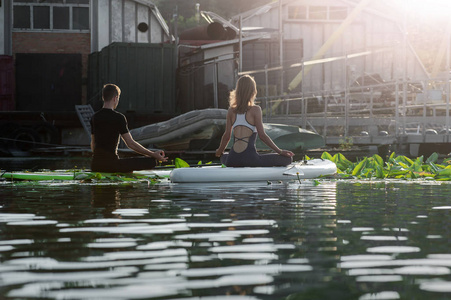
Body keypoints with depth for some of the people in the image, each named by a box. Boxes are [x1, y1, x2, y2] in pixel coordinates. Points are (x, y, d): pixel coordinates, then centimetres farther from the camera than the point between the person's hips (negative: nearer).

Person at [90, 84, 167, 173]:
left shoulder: (95, 117, 10)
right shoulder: (119, 118, -9)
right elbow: (131, 144, -9)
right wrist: (153, 155, -2)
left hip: (95, 165, 7)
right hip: (111, 164, -7)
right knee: (151, 161, -7)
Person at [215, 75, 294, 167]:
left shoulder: (231, 111, 10)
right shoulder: (255, 110, -1)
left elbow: (227, 135, 12)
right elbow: (262, 135, -4)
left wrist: (219, 151, 30)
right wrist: (279, 151, 3)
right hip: (250, 158, -4)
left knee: (224, 157, 40)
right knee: (287, 158, 3)